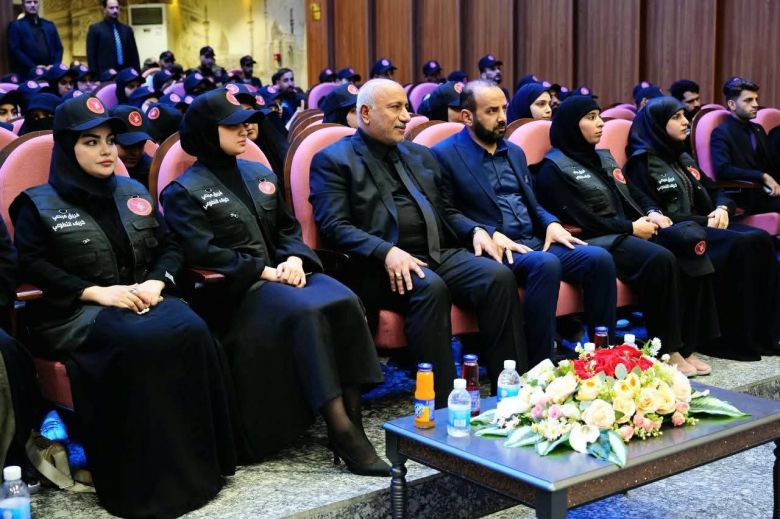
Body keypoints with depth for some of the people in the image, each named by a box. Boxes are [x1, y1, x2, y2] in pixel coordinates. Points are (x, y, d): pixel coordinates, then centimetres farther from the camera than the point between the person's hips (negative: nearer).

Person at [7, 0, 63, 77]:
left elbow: (58, 48, 17)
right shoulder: (15, 25, 6)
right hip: (27, 73, -4)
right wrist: (34, 67, -15)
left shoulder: (49, 25, 20)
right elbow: (14, 50, -4)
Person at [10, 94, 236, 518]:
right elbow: (32, 266, -5)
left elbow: (169, 247, 16)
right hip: (76, 311, -4)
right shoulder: (38, 205, 6)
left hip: (144, 300, 4)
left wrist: (157, 281, -6)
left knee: (192, 332, -30)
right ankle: (146, 476, -28)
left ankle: (200, 462, -21)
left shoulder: (134, 193, 19)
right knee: (141, 342, -37)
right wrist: (95, 292, -17)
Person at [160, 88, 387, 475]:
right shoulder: (184, 192, 4)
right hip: (237, 288, -6)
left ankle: (353, 421, -29)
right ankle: (342, 432, -37)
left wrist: (293, 259, -3)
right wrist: (263, 272, -16)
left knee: (345, 302, -26)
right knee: (307, 311, -35)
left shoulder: (261, 176, 23)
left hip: (281, 273, 6)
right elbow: (203, 252, -9)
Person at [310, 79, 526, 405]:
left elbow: (447, 210, 28)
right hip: (381, 266, -6)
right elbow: (334, 227, -6)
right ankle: (441, 406, -30)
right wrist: (386, 252, -22)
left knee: (498, 276, -21)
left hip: (440, 253, 6)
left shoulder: (420, 156, 26)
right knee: (429, 287, -36)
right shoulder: (332, 160, 6)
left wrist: (475, 231, 5)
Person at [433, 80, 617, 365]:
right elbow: (446, 214, -8)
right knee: (546, 264, -36)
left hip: (535, 241, 7)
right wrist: (489, 234, -21)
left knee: (599, 258, -16)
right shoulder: (445, 155, -1)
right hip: (497, 249, -7)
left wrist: (551, 223, 2)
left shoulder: (514, 152, 22)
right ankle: (538, 366, -28)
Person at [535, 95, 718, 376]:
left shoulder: (603, 157, 24)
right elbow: (583, 220, -12)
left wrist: (652, 212, 2)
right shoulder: (554, 168, -3)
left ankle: (686, 344, -20)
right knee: (660, 259, -33)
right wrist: (631, 228, -12)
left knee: (691, 241, -19)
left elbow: (633, 192, 24)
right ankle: (667, 350, -21)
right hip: (596, 242, -8)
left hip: (627, 232, 8)